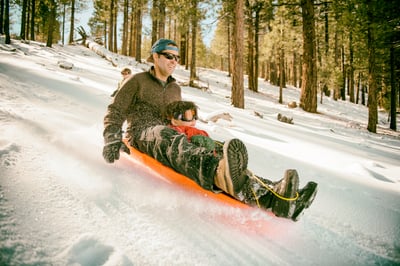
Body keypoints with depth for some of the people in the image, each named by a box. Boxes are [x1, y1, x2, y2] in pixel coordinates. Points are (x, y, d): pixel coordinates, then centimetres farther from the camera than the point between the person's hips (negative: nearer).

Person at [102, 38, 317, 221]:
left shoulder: (175, 89, 26)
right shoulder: (138, 81, 11)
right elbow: (114, 113, 4)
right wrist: (111, 139, -13)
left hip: (171, 136, 5)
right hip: (141, 135, -4)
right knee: (169, 137, -41)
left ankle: (272, 197, -50)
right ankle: (220, 175, -76)